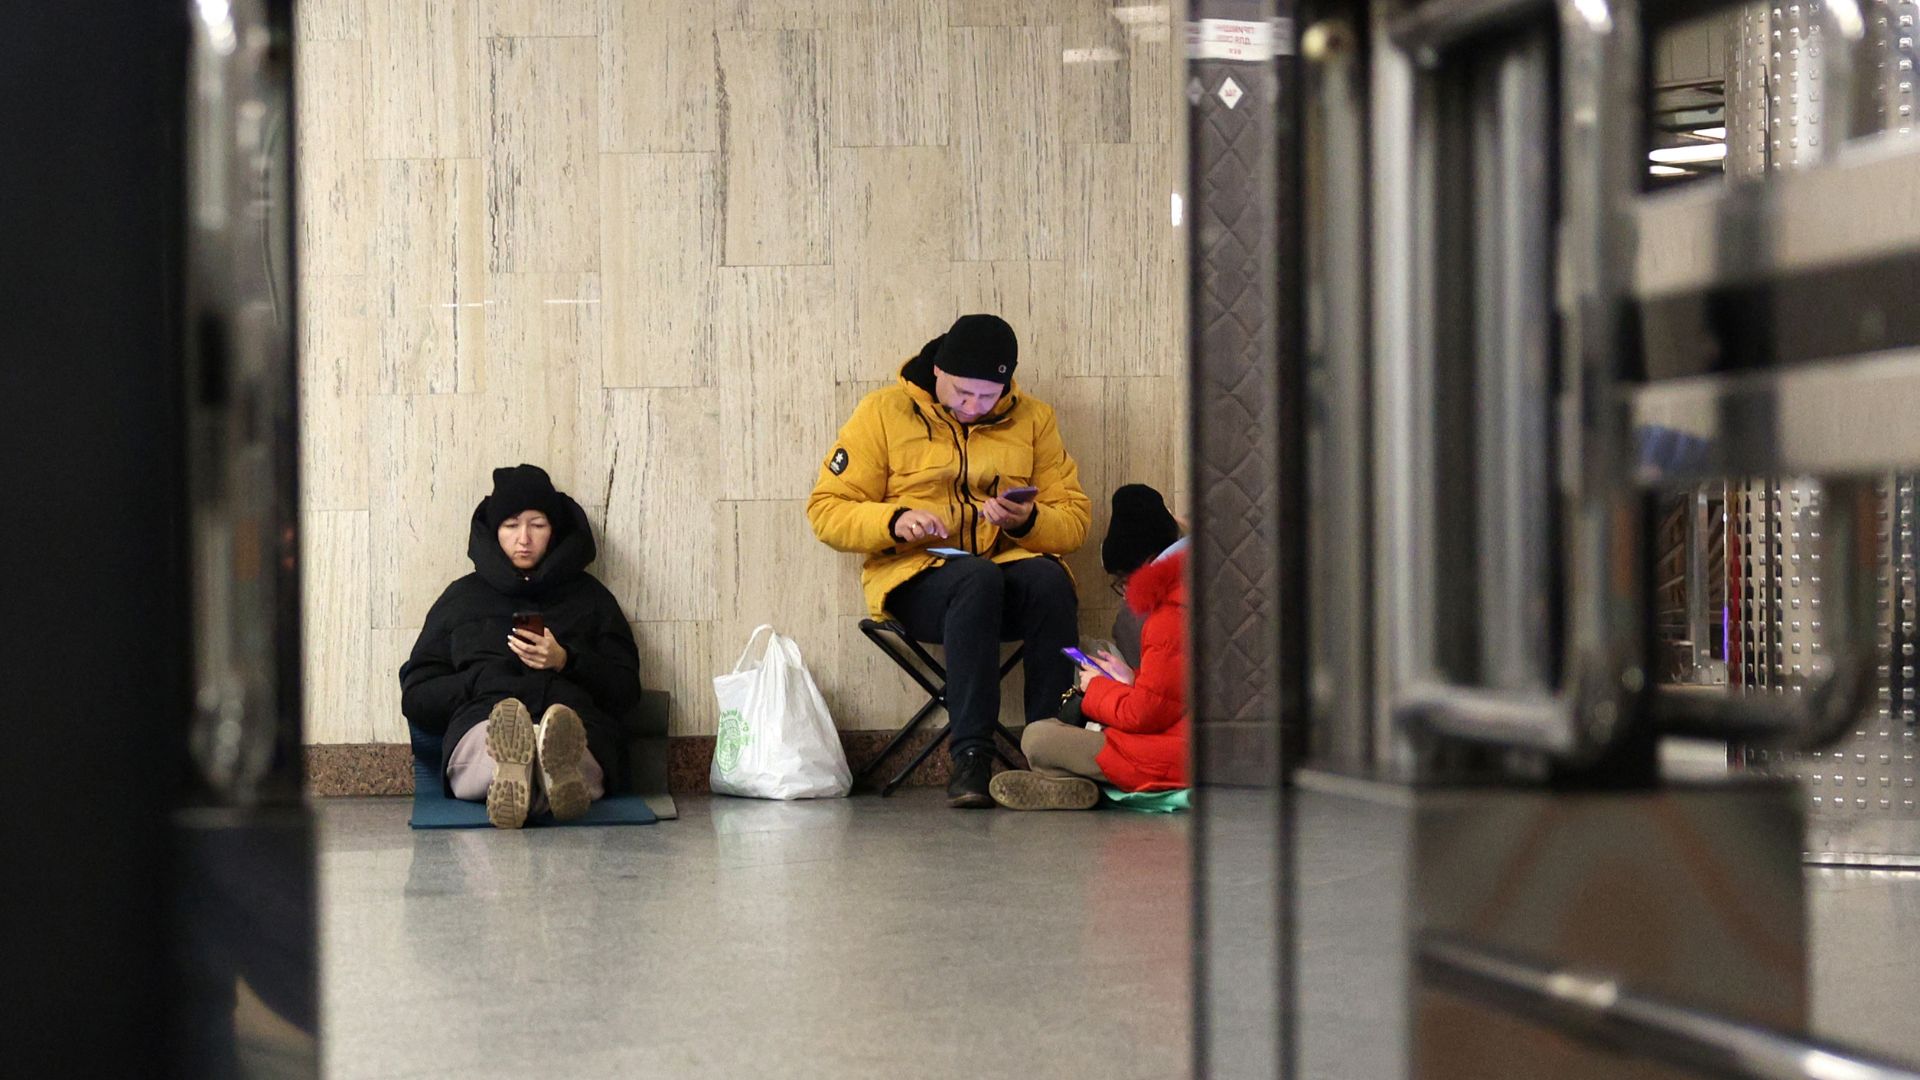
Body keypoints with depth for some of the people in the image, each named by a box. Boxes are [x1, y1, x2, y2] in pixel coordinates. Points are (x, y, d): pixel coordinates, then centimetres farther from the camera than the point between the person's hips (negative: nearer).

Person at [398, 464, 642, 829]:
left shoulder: (588, 596, 29)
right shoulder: (463, 597, 30)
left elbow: (626, 690, 19)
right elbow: (415, 696, 21)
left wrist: (565, 662, 1)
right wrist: (482, 681, 3)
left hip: (576, 720, 1)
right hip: (481, 726, 0)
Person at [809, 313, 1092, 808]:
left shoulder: (1032, 418, 13)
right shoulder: (884, 412, 6)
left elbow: (1074, 519, 11)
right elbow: (826, 511, 3)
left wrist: (1027, 521, -12)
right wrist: (895, 521, -15)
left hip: (1012, 567, 2)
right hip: (915, 579, -2)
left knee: (1049, 579, -33)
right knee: (977, 578, -37)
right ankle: (970, 758, -42)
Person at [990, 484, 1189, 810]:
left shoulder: (1167, 622, -16)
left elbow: (1144, 714, -16)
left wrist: (1098, 688, 2)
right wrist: (1130, 681, 18)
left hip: (1168, 762, -11)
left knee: (1036, 737, -14)